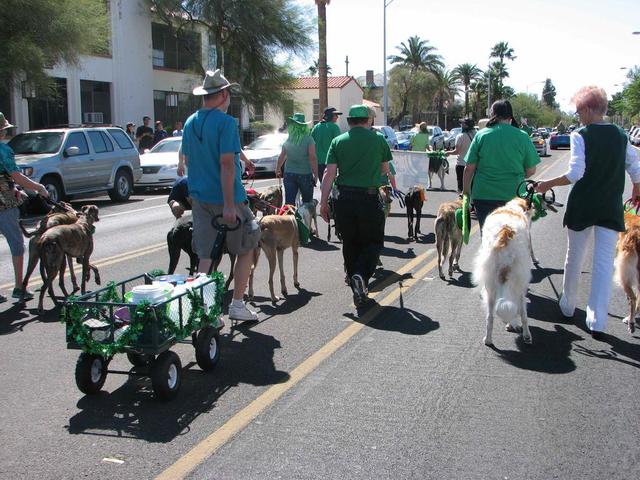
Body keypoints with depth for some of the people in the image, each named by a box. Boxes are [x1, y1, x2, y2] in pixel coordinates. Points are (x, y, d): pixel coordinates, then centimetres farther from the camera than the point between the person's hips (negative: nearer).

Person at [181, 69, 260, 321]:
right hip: (226, 198, -6)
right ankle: (237, 305, 14)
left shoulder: (190, 122, 10)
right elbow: (226, 163, -21)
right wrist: (229, 204, -22)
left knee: (206, 256, 9)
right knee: (246, 249, 11)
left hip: (199, 197, 7)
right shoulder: (226, 122, -14)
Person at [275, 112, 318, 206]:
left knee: (289, 203, 3)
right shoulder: (309, 139, -9)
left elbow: (281, 157, 8)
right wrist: (315, 175, -9)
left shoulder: (288, 140, 1)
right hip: (305, 174, -2)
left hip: (289, 174, 2)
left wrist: (278, 169, 24)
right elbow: (313, 158, -15)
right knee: (307, 203, 12)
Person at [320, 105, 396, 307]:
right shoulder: (378, 139, 4)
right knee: (373, 242, 10)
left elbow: (329, 173, -2)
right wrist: (394, 186, 37)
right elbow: (386, 169, 17)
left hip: (344, 199, 2)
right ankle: (361, 275, -16)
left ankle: (358, 290, 20)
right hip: (370, 198, -2)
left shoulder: (338, 141, 6)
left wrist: (324, 202, 1)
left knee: (350, 244, 15)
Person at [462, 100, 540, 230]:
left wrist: (466, 191, 11)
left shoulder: (481, 135, -2)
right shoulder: (522, 137, -1)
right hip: (513, 195, 0)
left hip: (484, 196, 0)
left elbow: (469, 169, -2)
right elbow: (531, 170, 3)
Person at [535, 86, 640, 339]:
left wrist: (548, 184, -5)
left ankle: (568, 305, 32)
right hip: (611, 208, 3)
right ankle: (597, 321, -4)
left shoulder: (580, 136, -12)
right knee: (604, 262, 1)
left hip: (582, 206, -3)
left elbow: (575, 174, -18)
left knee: (574, 257, 15)